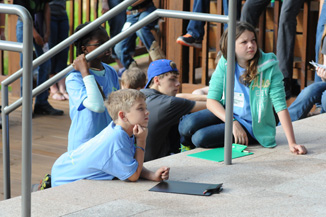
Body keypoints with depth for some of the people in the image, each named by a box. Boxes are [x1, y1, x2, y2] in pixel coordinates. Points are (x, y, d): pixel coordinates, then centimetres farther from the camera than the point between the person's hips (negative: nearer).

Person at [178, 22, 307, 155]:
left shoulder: (269, 67, -16)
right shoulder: (224, 64, -7)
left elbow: (280, 105, -19)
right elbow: (211, 100, -8)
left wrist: (292, 143, -24)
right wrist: (233, 123, -23)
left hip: (250, 126, -3)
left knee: (200, 138, -25)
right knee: (187, 125, -23)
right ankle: (187, 147, 13)